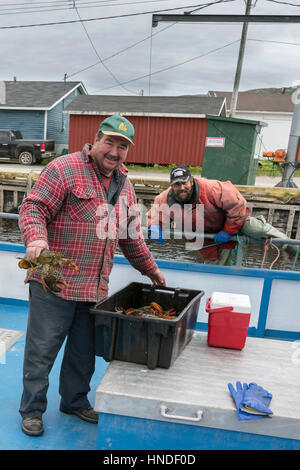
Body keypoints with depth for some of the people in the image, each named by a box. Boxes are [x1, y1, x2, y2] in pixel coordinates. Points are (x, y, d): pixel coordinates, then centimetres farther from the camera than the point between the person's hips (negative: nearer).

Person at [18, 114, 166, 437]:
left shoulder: (124, 185, 14)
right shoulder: (64, 168, -6)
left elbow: (131, 238, 21)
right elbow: (33, 208, -12)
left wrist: (150, 269, 23)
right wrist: (35, 239, -31)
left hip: (95, 288, 6)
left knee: (84, 352, 18)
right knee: (42, 350, 8)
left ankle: (75, 401, 39)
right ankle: (31, 410, 29)